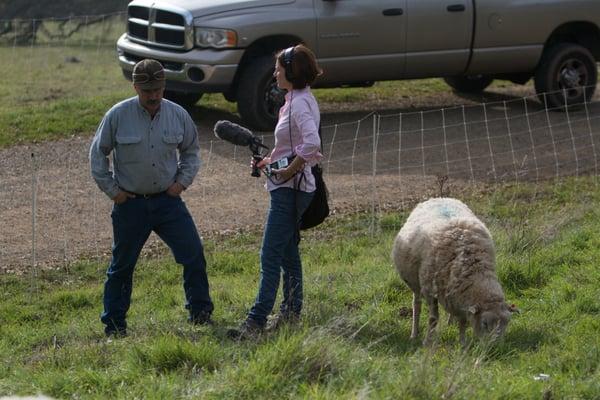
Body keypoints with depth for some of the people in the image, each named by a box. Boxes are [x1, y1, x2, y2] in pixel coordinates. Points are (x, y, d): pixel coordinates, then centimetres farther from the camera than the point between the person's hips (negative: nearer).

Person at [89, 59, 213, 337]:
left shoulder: (178, 115, -1)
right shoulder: (118, 116, -8)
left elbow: (191, 151, 15)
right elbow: (97, 154, 3)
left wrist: (183, 181, 3)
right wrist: (111, 189, -1)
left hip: (168, 200, 2)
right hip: (130, 204, -2)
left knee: (193, 255, -5)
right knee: (122, 265, 7)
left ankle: (200, 312, 10)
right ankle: (113, 323, 19)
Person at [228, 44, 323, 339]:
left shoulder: (300, 104, -18)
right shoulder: (299, 100, 13)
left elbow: (312, 144, -33)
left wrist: (290, 170, -23)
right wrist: (269, 160, 11)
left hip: (291, 188, -11)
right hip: (288, 187, 11)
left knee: (271, 257, -11)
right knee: (287, 253, 19)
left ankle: (256, 322, -12)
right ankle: (291, 312, 29)